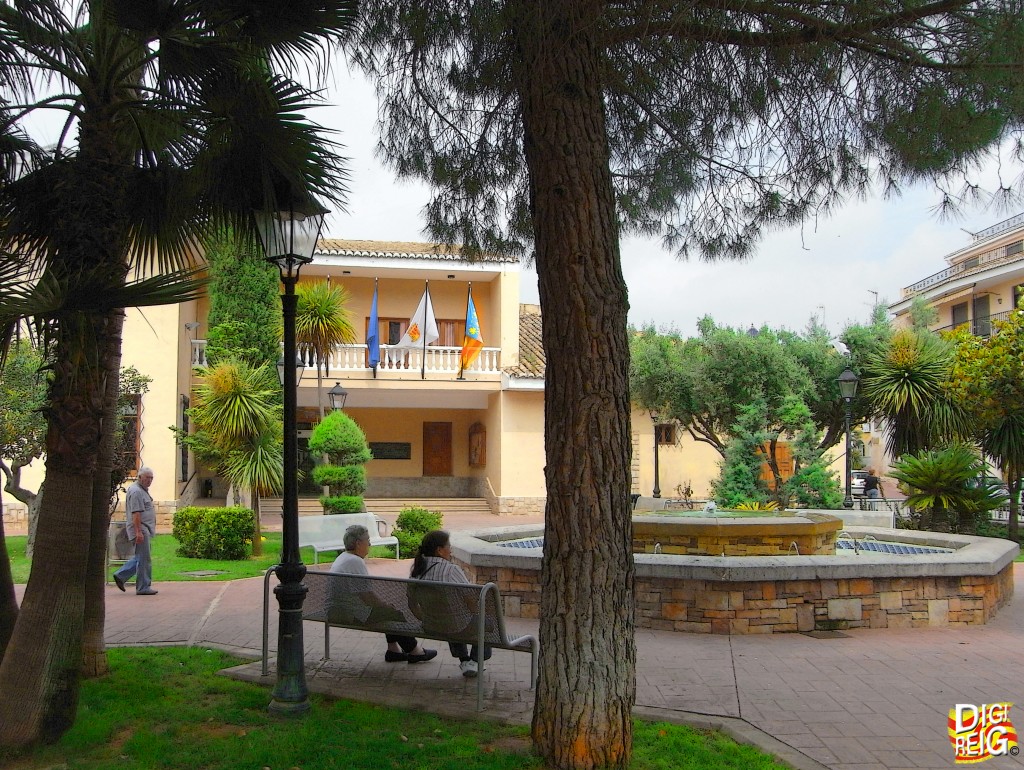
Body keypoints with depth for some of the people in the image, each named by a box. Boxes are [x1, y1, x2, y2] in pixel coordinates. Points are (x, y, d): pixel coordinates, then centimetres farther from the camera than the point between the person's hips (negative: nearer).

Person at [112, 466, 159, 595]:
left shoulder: (142, 490, 19)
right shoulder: (136, 491, -15)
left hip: (145, 530, 10)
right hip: (141, 529, -10)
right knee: (144, 559, -5)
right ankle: (143, 587, 0)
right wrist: (138, 531, -26)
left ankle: (120, 576, 20)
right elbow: (136, 513, -22)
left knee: (140, 557, 16)